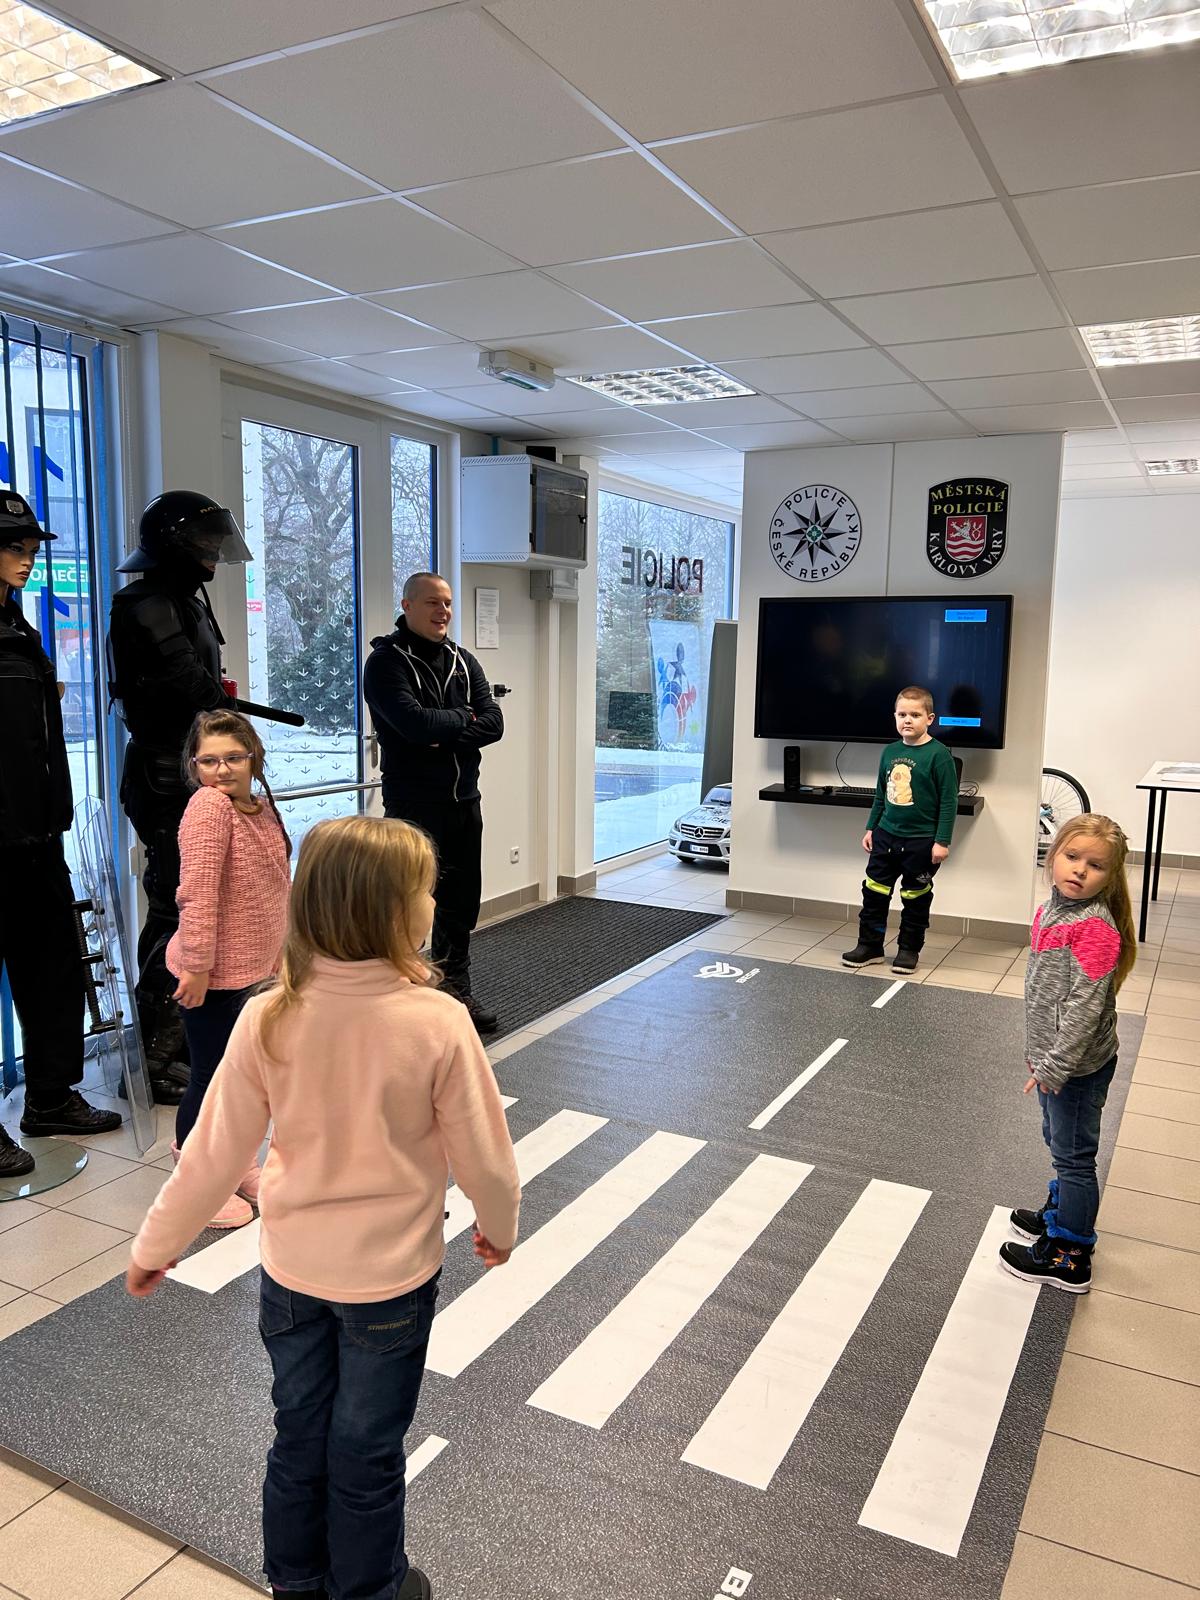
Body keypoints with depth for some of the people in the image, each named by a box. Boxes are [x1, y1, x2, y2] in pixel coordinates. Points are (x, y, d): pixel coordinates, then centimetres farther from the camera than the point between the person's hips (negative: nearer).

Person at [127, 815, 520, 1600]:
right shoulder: (438, 1022, -26)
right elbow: (483, 1153, -15)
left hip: (292, 1269, 3)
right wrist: (499, 1226, 6)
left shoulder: (267, 1019, -18)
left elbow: (215, 1153, -10)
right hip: (391, 1273, -3)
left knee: (300, 1432, 25)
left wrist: (155, 1246, 8)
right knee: (367, 1448, 20)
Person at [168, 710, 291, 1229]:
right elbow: (198, 893, -24)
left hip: (245, 966, 8)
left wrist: (278, 948, 17)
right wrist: (197, 965, -25)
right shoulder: (209, 805, -21)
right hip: (210, 971, -8)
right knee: (209, 1075, 6)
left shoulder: (260, 806, 5)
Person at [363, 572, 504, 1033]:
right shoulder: (386, 662, -7)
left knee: (460, 903, 14)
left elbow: (493, 722, 1)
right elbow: (413, 722, -22)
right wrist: (462, 718, -7)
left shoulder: (463, 662, 12)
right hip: (413, 804, -6)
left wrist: (443, 734, -15)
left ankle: (456, 991, 27)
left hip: (465, 803, 6)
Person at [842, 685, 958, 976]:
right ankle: (869, 945, 21)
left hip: (921, 842, -5)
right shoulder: (890, 752, 5)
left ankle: (909, 950, 23)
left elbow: (949, 801, -12)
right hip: (886, 836, 5)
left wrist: (942, 841, -14)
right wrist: (871, 828, 14)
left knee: (915, 900, 9)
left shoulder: (939, 755, -12)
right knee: (874, 892, 8)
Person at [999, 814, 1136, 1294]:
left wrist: (1056, 1065, -25)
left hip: (1079, 1066, -9)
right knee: (1059, 1143, 26)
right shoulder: (1050, 912, 3)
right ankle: (1062, 1213, 47)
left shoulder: (1096, 928, -25)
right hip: (1052, 1058, 9)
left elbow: (1086, 1005, -27)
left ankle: (1069, 1257, 20)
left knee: (1073, 1156, 5)